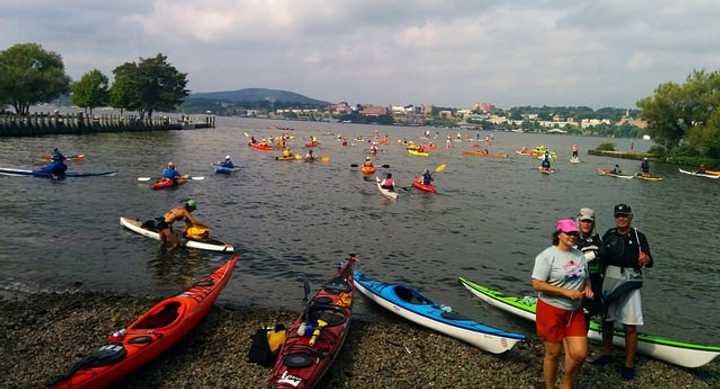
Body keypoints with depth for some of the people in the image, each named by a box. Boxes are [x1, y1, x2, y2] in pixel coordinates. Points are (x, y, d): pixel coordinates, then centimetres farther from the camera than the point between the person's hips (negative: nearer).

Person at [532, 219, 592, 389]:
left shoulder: (579, 255, 9)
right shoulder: (547, 255, -12)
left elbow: (586, 278, 23)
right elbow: (537, 284, -18)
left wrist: (588, 288, 0)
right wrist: (566, 292, -20)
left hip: (575, 311, 6)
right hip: (551, 310, -6)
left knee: (580, 354, 1)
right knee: (553, 354, 5)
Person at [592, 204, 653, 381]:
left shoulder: (638, 236, -1)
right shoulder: (609, 235, 7)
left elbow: (649, 261, -6)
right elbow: (602, 258, 11)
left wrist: (645, 260, -26)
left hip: (630, 283, -3)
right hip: (610, 281, 3)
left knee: (630, 326, -1)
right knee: (606, 320, 14)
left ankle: (629, 364, 10)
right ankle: (606, 354, 32)